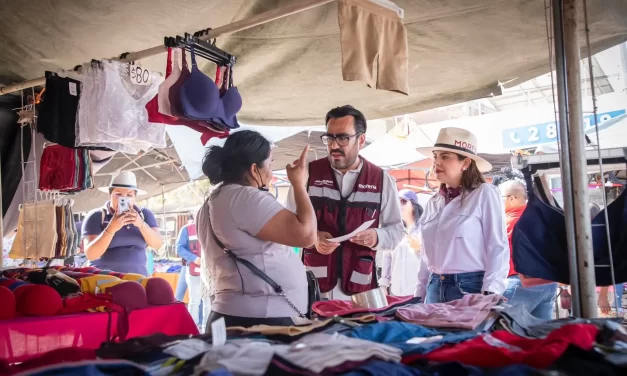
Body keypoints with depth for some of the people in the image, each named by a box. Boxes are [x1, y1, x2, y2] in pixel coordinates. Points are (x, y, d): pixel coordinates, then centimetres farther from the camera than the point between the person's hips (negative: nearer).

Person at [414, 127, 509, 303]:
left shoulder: (485, 194, -4)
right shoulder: (433, 202, 11)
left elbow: (498, 248, -8)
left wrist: (489, 296, -15)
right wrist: (420, 295, 12)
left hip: (471, 287, -5)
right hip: (435, 288, 5)